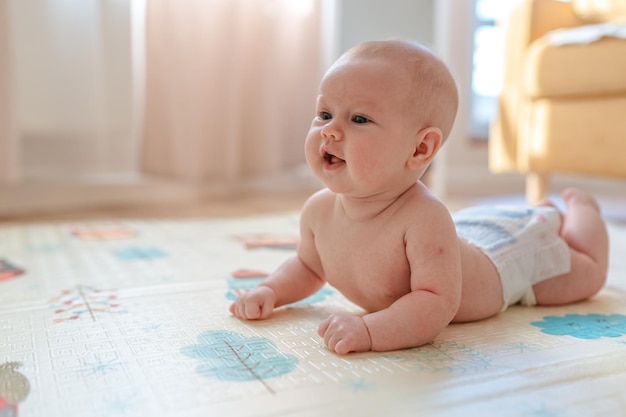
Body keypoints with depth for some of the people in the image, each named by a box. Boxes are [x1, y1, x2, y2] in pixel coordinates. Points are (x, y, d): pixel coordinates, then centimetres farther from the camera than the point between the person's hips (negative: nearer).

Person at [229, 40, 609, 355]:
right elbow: (308, 266, -7)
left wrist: (370, 329, -63)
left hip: (508, 253, -5)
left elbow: (437, 303, -49)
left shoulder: (424, 219, -47)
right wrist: (270, 291, -25)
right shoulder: (319, 211, -26)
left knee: (589, 274, 20)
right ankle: (545, 215, 53)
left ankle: (578, 208, 45)